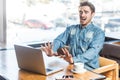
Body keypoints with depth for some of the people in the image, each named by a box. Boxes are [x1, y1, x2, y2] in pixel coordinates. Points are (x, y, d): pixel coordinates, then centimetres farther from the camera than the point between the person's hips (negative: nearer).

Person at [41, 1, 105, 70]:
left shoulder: (98, 32, -4)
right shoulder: (71, 29, 12)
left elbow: (93, 51, -19)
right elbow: (59, 40, 1)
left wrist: (74, 60, -36)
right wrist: (52, 51, -24)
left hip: (88, 69, -5)